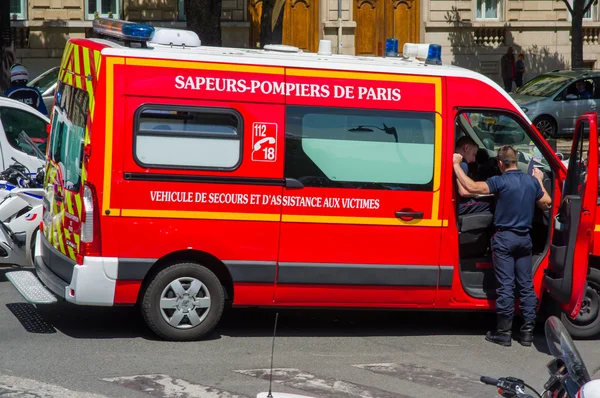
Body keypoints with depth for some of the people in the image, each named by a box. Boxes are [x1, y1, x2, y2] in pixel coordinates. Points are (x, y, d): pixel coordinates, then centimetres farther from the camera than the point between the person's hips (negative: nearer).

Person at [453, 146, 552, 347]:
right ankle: (528, 330, 10)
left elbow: (471, 187, -24)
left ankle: (504, 332, 1)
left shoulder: (501, 181, -15)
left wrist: (456, 165, -15)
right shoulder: (531, 181, 4)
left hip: (504, 238, -5)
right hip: (524, 238, 5)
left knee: (506, 285, -2)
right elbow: (546, 204, 16)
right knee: (526, 284, 9)